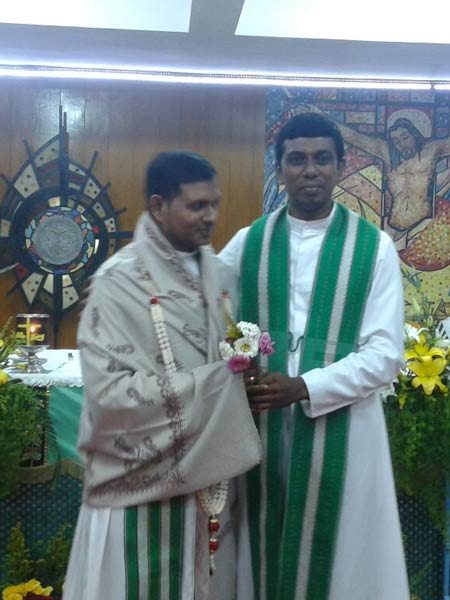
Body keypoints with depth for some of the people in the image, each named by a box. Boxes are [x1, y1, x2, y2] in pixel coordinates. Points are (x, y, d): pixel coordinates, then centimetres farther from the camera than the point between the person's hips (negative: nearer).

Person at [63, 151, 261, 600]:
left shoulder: (214, 270, 5)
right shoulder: (118, 281, -16)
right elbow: (109, 390, -22)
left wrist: (244, 370, -6)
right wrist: (215, 381, -22)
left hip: (208, 470, 6)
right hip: (145, 477, -6)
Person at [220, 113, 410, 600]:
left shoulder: (374, 247, -2)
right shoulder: (247, 243, 4)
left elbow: (385, 354, -8)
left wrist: (303, 388, -18)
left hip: (341, 427, -1)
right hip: (260, 425, 2)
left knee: (339, 556, 10)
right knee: (265, 551, 14)